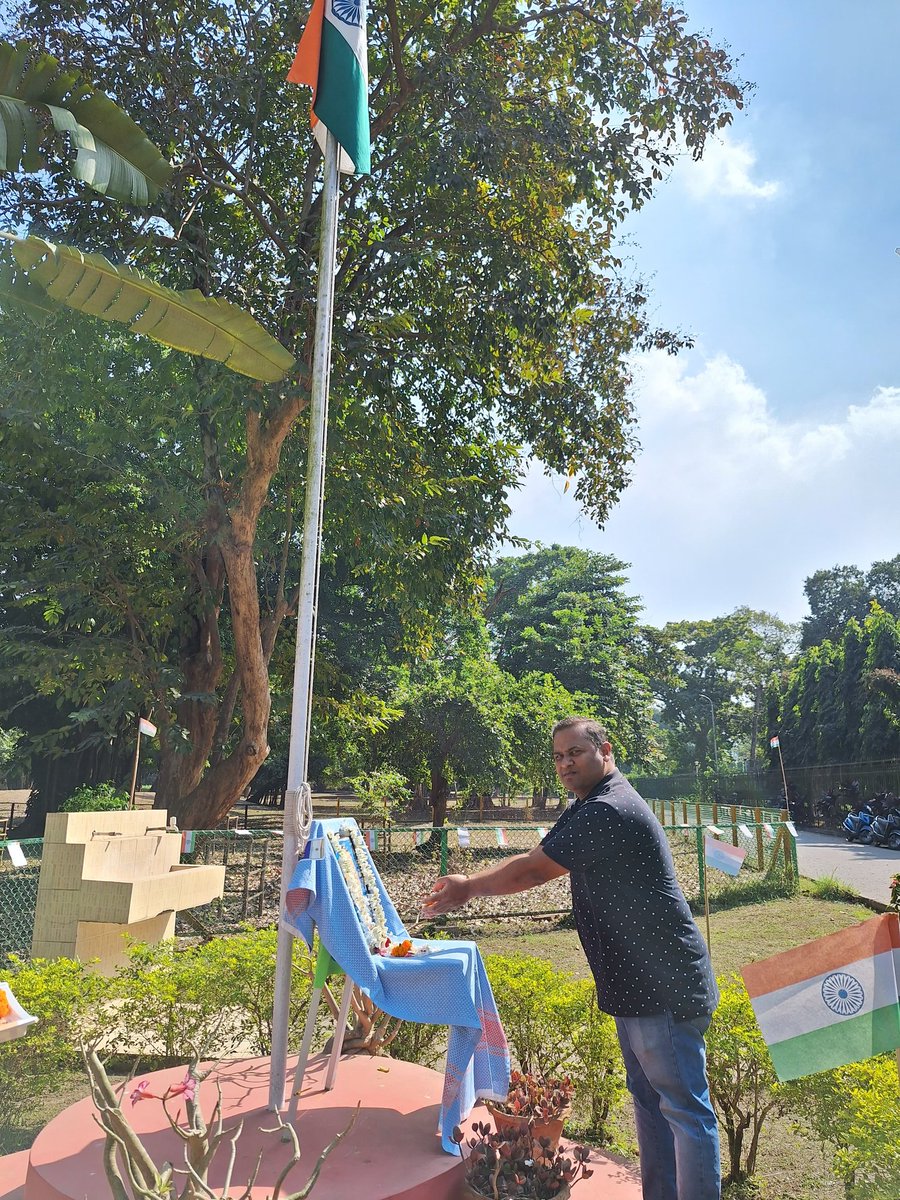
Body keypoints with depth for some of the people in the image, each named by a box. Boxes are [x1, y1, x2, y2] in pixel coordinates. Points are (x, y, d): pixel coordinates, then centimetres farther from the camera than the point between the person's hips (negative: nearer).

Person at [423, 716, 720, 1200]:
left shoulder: (605, 811, -24)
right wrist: (471, 885, 8)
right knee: (648, 1097, 20)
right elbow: (541, 866, 15)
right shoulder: (597, 807, 11)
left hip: (665, 988, -11)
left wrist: (469, 887, -3)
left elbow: (530, 871, -18)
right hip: (639, 984, 11)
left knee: (684, 1108, 3)